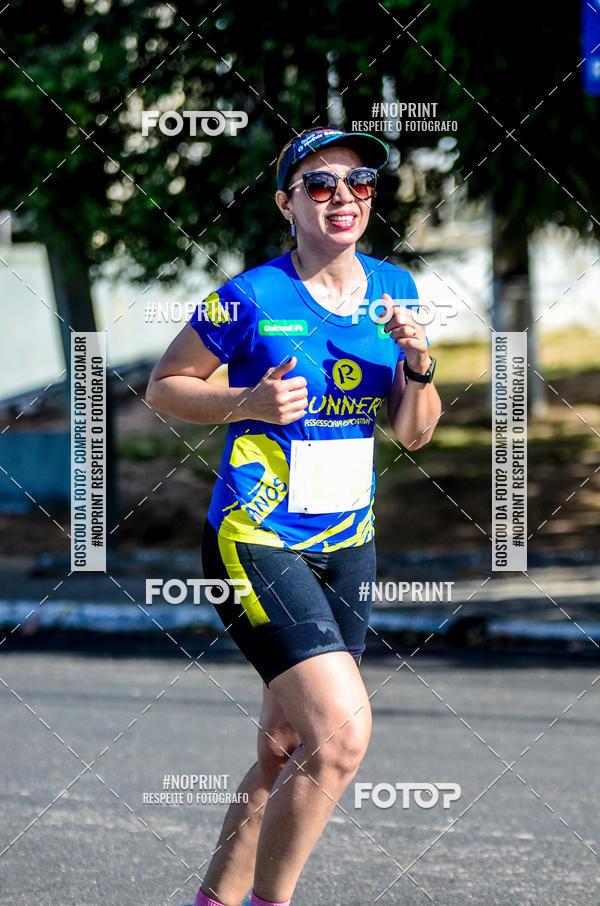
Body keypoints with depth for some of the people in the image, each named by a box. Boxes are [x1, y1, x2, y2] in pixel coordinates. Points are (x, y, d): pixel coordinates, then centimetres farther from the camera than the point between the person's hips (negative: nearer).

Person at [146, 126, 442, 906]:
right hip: (256, 542, -7)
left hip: (348, 545, 7)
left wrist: (418, 363, -10)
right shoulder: (252, 299, -12)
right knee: (343, 734, -20)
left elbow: (414, 433, 10)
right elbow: (163, 387, -1)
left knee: (287, 752, 11)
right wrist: (247, 402, -18)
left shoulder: (392, 289, 5)